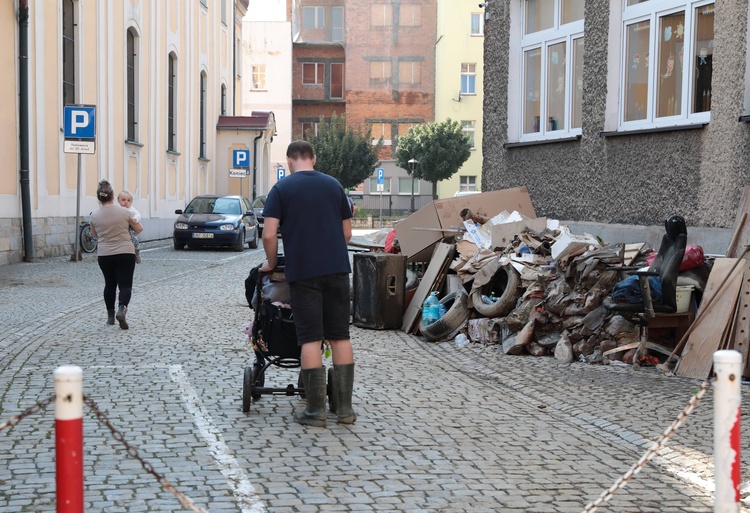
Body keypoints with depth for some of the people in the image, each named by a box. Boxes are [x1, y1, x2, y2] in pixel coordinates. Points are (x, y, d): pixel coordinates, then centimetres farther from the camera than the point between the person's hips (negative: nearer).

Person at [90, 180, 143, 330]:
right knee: (125, 285, -1)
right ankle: (122, 309, -26)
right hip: (125, 254, -2)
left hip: (104, 255, 3)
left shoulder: (95, 215, -1)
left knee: (110, 284, 18)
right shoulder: (124, 211, -7)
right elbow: (139, 229, 4)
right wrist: (133, 221, 24)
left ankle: (110, 315, 21)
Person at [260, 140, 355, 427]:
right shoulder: (334, 185, 11)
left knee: (311, 339, 0)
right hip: (337, 269, 3)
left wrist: (271, 262, 10)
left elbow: (269, 234, -7)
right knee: (340, 337, 7)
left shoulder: (282, 188, 1)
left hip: (303, 272, -3)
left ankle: (316, 411, 1)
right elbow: (347, 232, 15)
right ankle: (345, 408, 9)